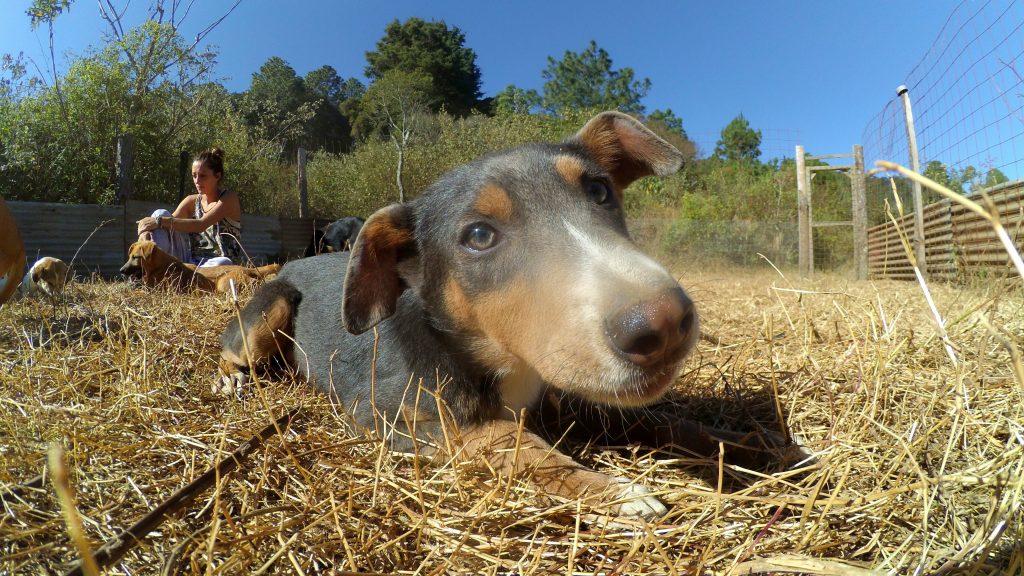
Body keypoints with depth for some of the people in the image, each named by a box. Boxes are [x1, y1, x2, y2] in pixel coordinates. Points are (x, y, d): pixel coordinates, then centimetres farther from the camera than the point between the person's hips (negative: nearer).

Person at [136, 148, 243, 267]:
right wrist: (145, 230, -24)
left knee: (223, 263, -43)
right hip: (192, 261, 5)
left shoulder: (229, 199, -7)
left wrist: (160, 222, -24)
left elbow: (201, 225, -21)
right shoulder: (192, 201, 10)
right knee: (160, 214, -7)